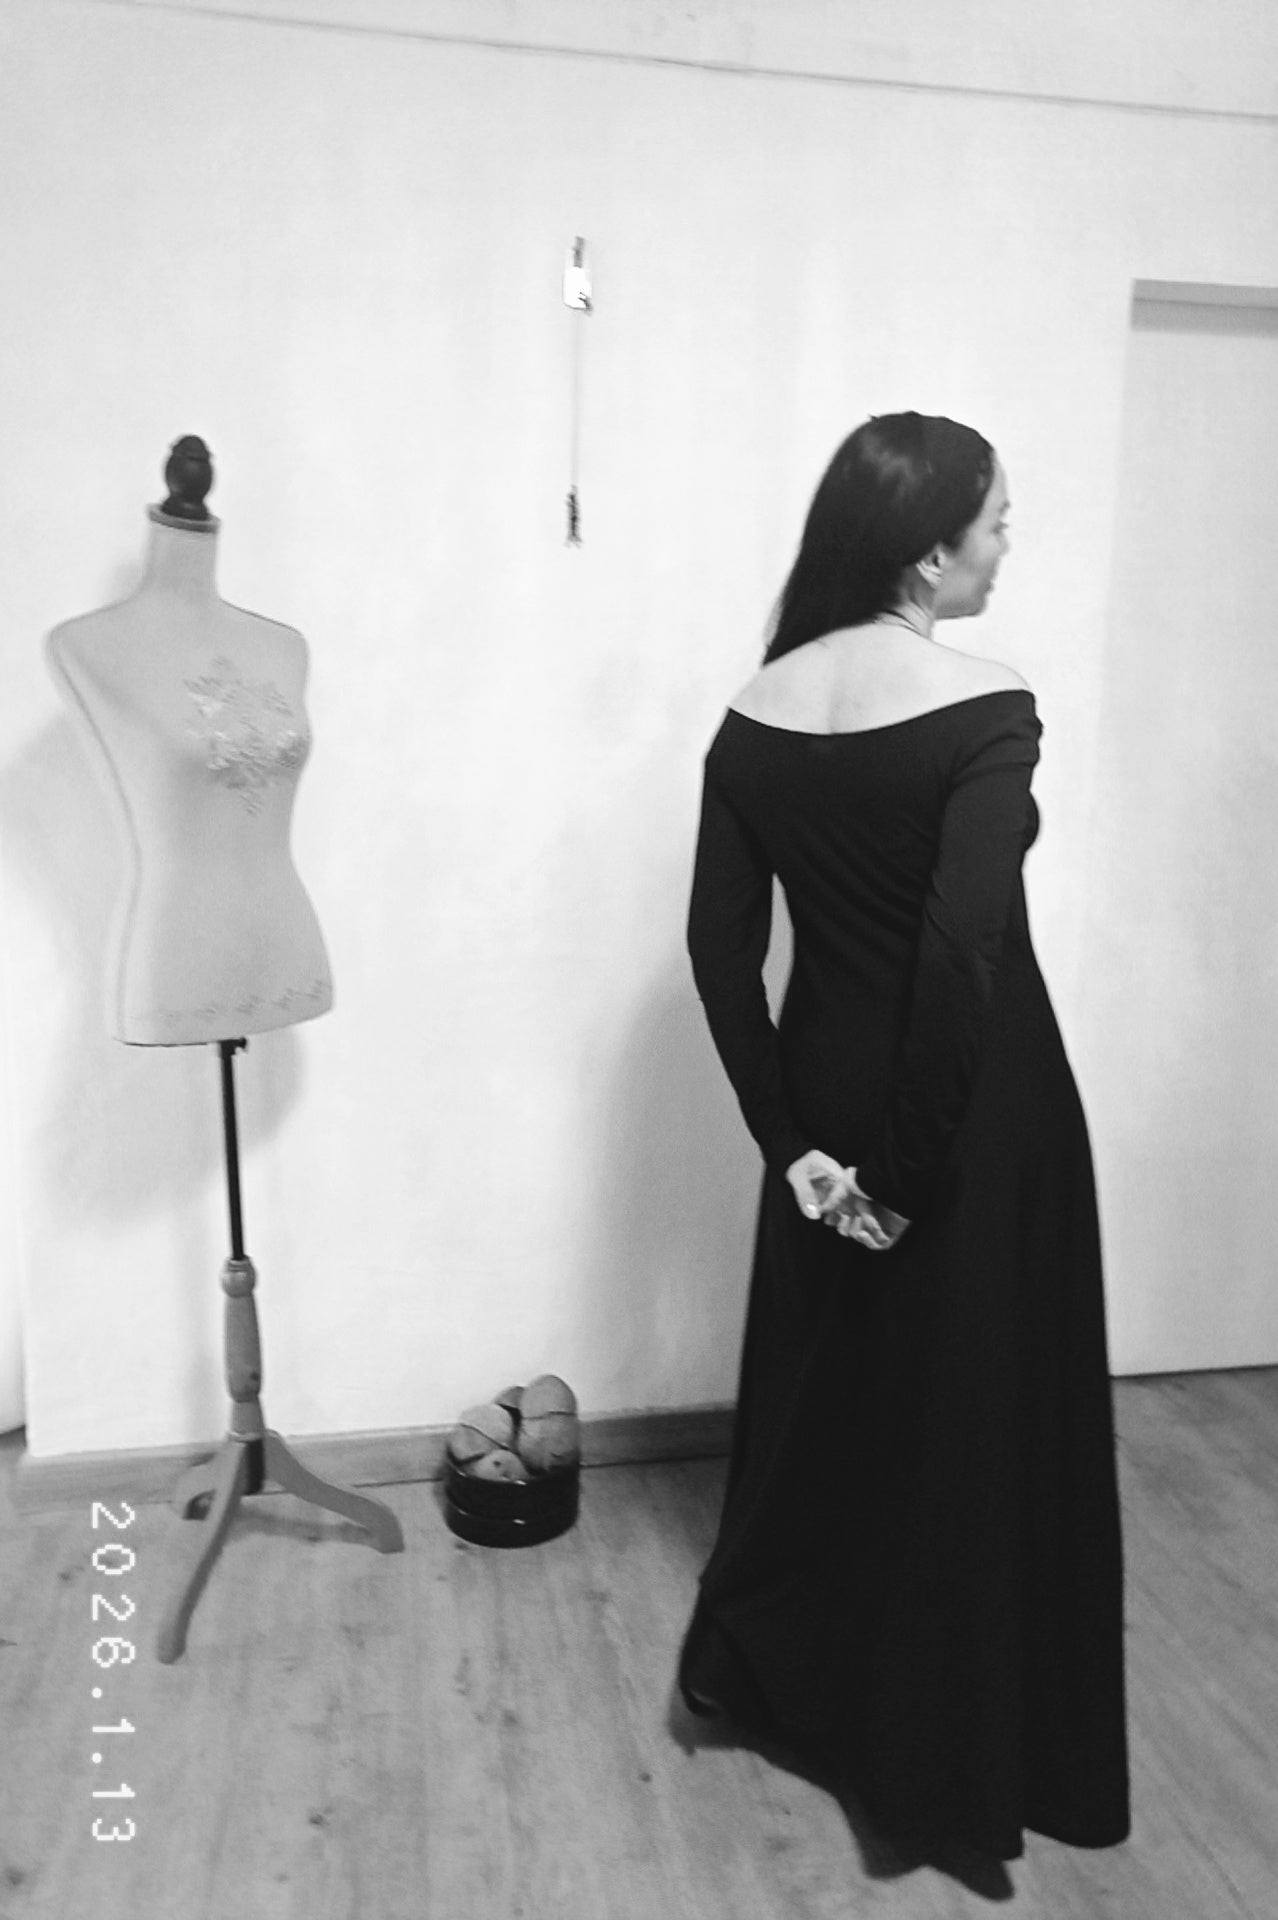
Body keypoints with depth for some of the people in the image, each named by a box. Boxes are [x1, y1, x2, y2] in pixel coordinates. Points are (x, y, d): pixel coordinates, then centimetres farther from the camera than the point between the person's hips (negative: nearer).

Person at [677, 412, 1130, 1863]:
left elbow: (720, 946, -3)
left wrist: (792, 1138, 0)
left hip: (829, 1093, 5)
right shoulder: (984, 711, -17)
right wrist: (913, 1163, -14)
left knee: (825, 1384, 23)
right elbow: (966, 956, -25)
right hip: (978, 1114, -5)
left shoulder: (756, 714, -1)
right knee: (972, 1415, 13)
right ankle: (949, 1760, 32)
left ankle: (764, 1669, 41)